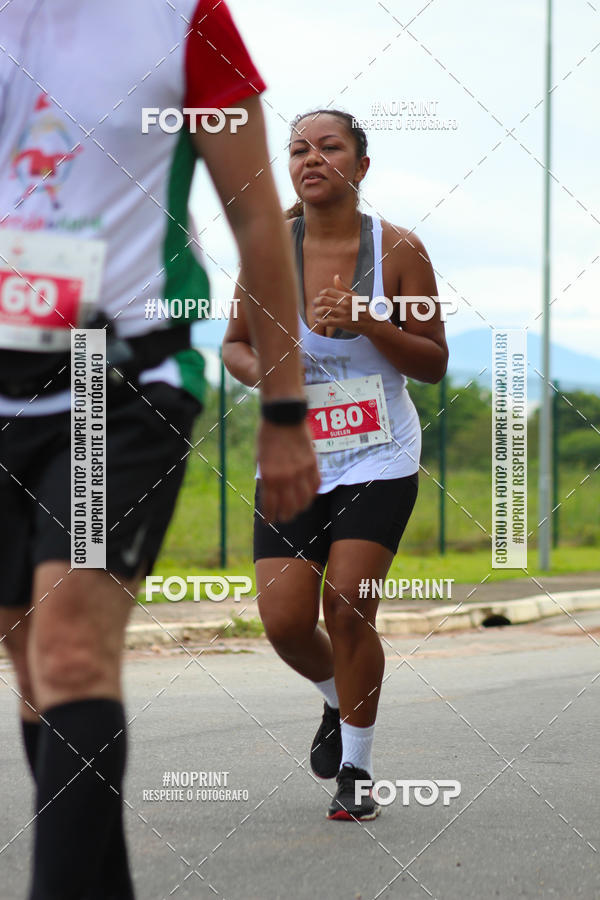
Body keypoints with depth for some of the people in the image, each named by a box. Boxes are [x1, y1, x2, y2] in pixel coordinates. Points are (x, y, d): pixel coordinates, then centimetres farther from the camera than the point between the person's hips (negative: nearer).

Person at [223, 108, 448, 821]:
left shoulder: (398, 249, -6)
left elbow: (433, 364, -2)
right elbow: (235, 343, 11)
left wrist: (366, 322, -18)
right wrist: (259, 371, -12)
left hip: (379, 460, -2)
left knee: (347, 606, -12)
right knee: (284, 619, -6)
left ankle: (356, 769, 6)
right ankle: (338, 701, 28)